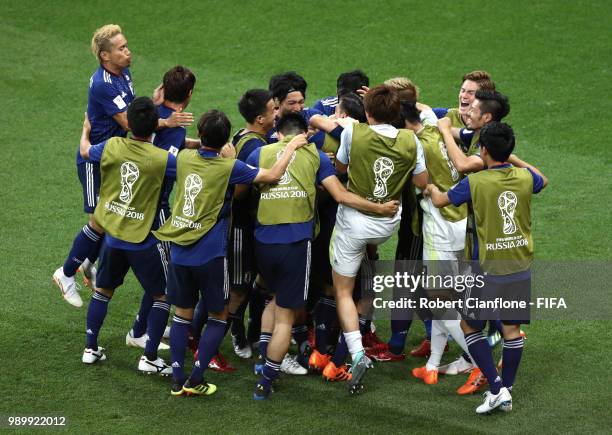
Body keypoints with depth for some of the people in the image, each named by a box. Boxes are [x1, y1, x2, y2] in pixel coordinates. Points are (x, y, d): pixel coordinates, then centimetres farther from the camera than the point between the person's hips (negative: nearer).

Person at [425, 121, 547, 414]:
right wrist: (516, 160, 32)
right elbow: (543, 181, 25)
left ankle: (496, 388, 0)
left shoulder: (475, 182, -14)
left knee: (469, 325, 10)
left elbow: (440, 200, 4)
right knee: (512, 328, 14)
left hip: (490, 271, -4)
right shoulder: (525, 177, -2)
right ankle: (506, 392, 21)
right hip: (521, 268, 4)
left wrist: (431, 188, 26)